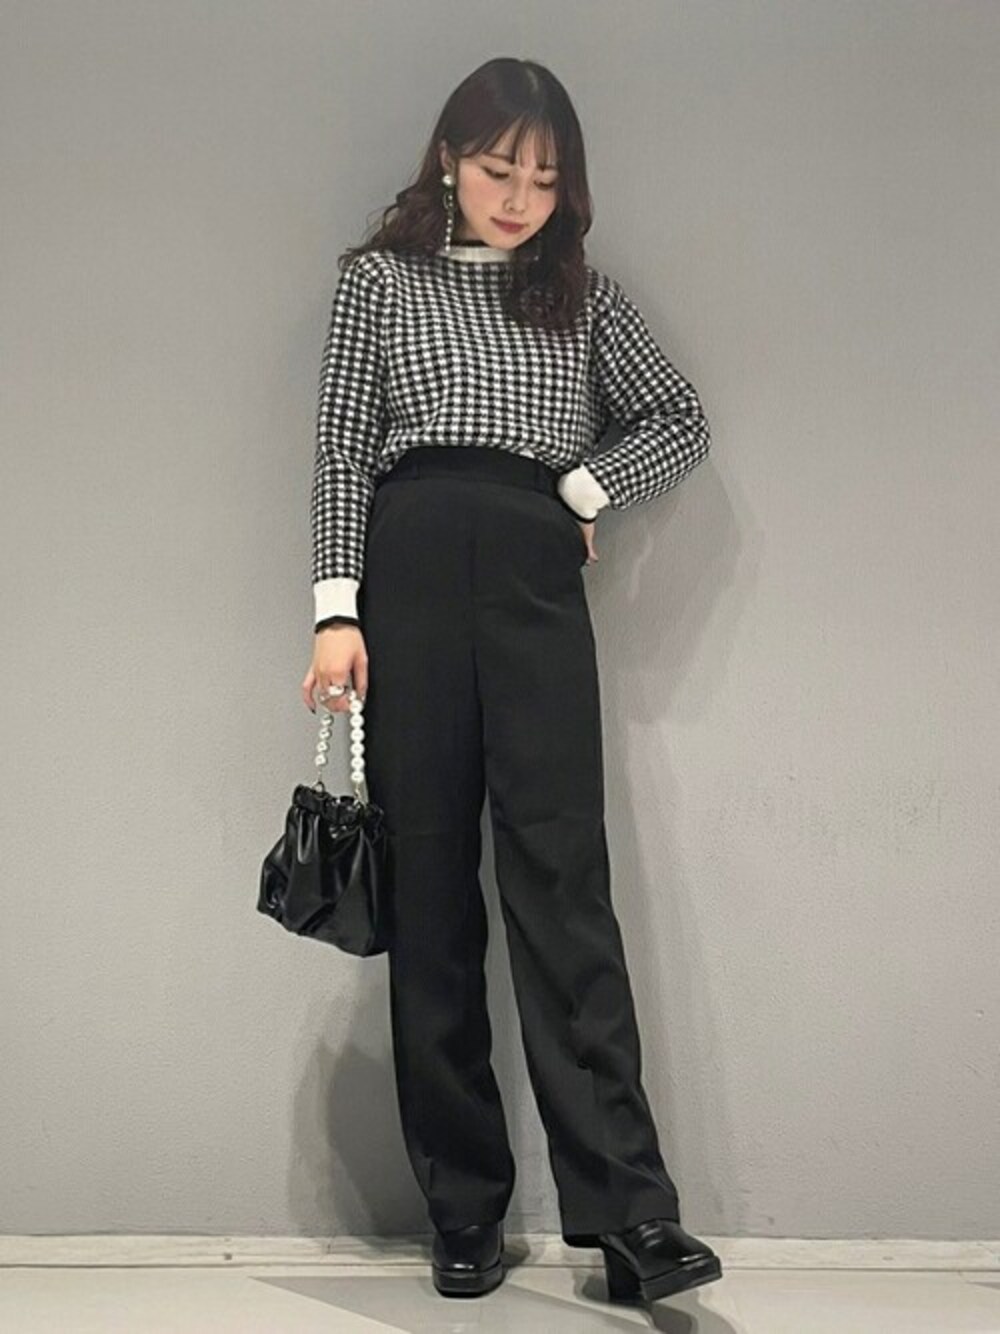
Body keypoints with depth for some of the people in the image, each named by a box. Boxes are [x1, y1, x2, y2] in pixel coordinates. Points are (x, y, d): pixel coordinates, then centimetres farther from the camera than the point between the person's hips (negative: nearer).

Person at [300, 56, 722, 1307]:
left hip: (537, 583, 1)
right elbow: (340, 454, 5)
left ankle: (628, 1211, -10)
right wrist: (337, 611, -5)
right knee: (431, 889, 0)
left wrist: (581, 488, 3)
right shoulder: (379, 278, 13)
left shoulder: (583, 293, 17)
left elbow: (683, 424, 18)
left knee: (561, 877, -9)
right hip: (410, 573, 0)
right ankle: (463, 1209, 6)